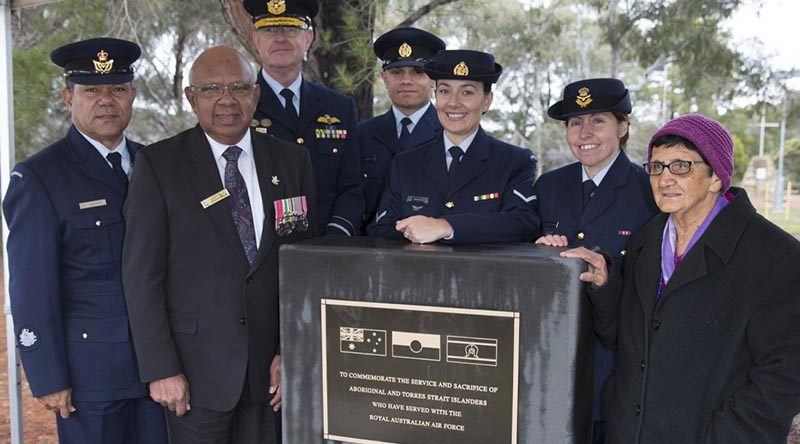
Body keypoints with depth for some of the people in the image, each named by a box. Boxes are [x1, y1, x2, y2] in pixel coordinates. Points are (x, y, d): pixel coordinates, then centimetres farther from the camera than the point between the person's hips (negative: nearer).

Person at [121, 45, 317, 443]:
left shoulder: (292, 161, 3)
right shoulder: (158, 165, -5)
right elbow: (141, 274, -6)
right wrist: (161, 368, -9)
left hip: (271, 366, 3)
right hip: (197, 367, -2)